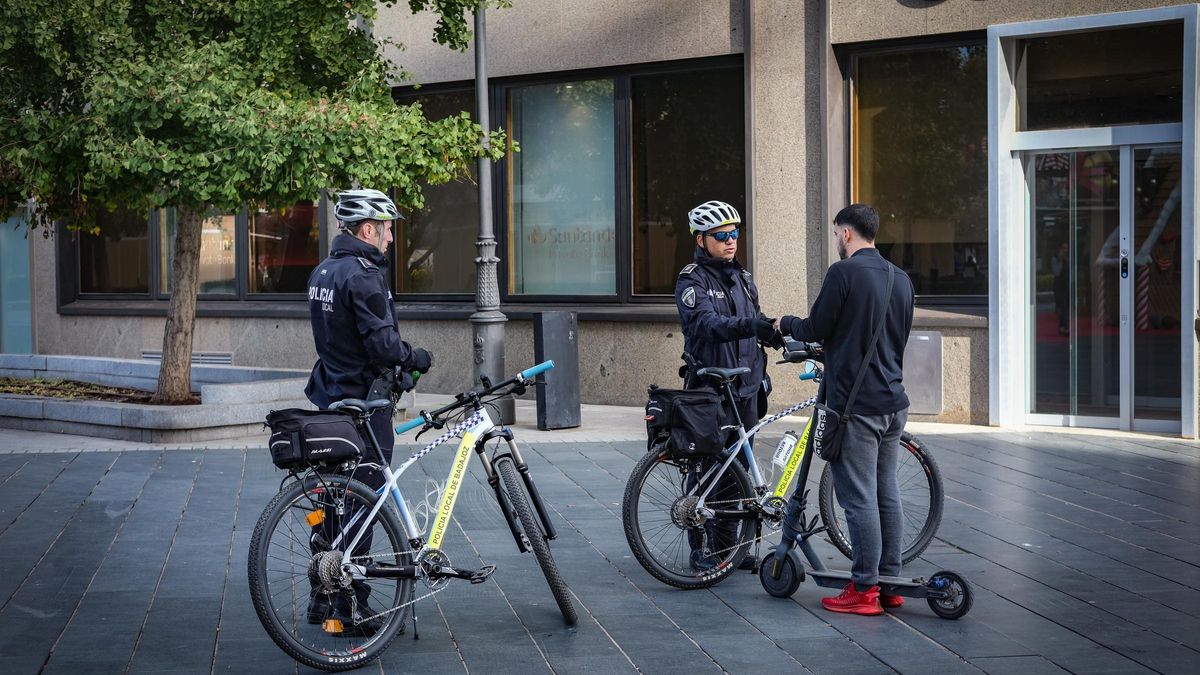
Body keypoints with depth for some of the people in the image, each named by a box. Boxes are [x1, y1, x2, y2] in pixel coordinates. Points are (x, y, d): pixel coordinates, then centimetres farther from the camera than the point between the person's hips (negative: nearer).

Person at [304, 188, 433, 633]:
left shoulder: (322, 271, 13)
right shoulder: (363, 275, -18)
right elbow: (382, 343, -22)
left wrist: (401, 357, 16)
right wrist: (416, 358, -5)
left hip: (330, 396, 9)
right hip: (363, 401, -9)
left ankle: (324, 599, 21)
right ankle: (352, 605, 0)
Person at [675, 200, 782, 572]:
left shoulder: (743, 277, 15)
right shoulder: (692, 279, -8)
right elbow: (707, 326, -25)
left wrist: (762, 379, 11)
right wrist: (752, 325, -38)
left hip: (745, 390, 6)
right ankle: (702, 548, 4)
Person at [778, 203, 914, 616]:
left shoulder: (844, 272, -12)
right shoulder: (901, 279, 13)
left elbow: (816, 329, -10)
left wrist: (785, 324, 12)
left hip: (855, 404, -8)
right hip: (893, 403, 8)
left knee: (859, 498, -4)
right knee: (887, 494, 12)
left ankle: (864, 590, -1)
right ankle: (890, 582, 16)